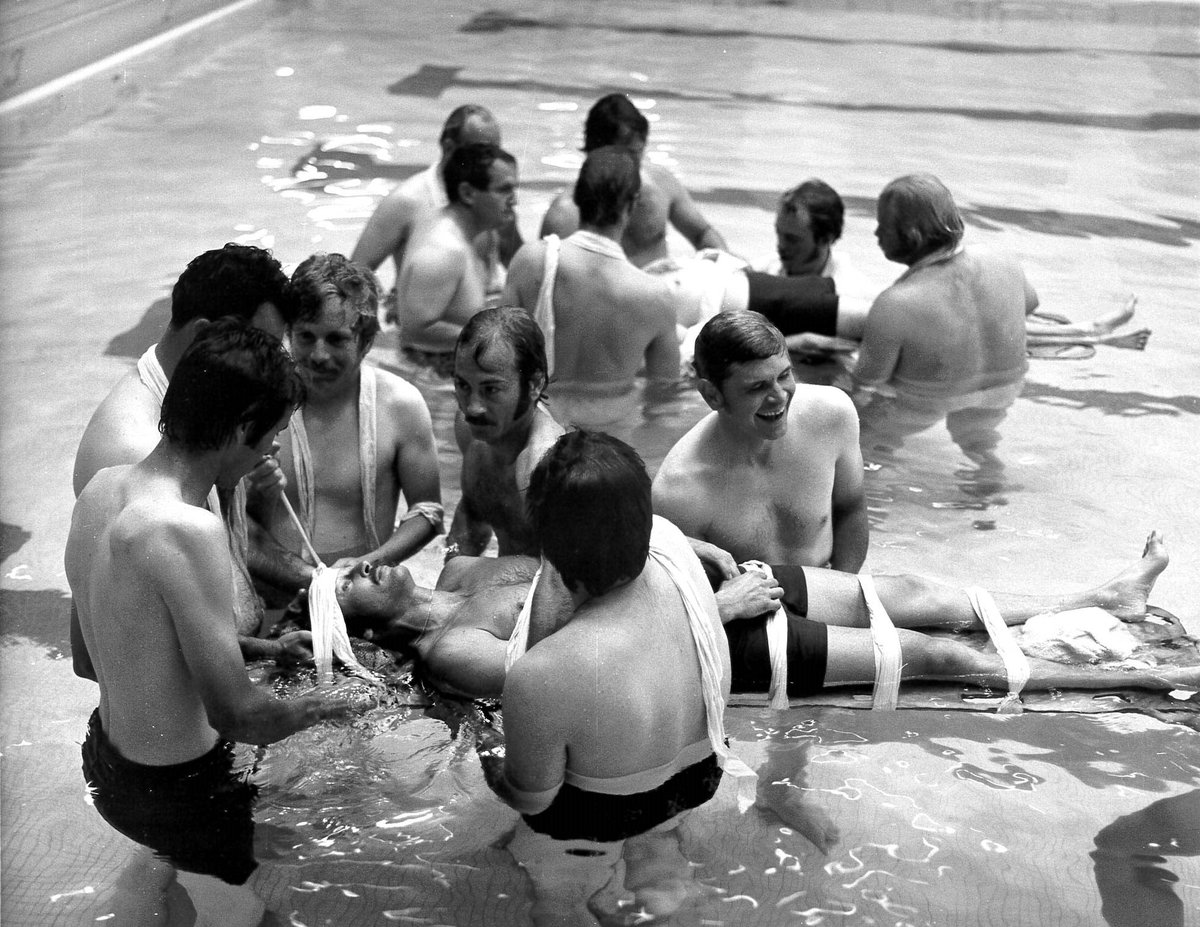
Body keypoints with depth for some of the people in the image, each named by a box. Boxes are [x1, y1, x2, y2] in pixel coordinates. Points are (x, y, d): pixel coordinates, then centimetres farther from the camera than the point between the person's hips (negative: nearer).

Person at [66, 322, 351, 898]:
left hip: (106, 758, 9)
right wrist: (311, 710, -7)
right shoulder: (188, 530, -32)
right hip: (174, 794, -8)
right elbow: (236, 715, -27)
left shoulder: (100, 489, -4)